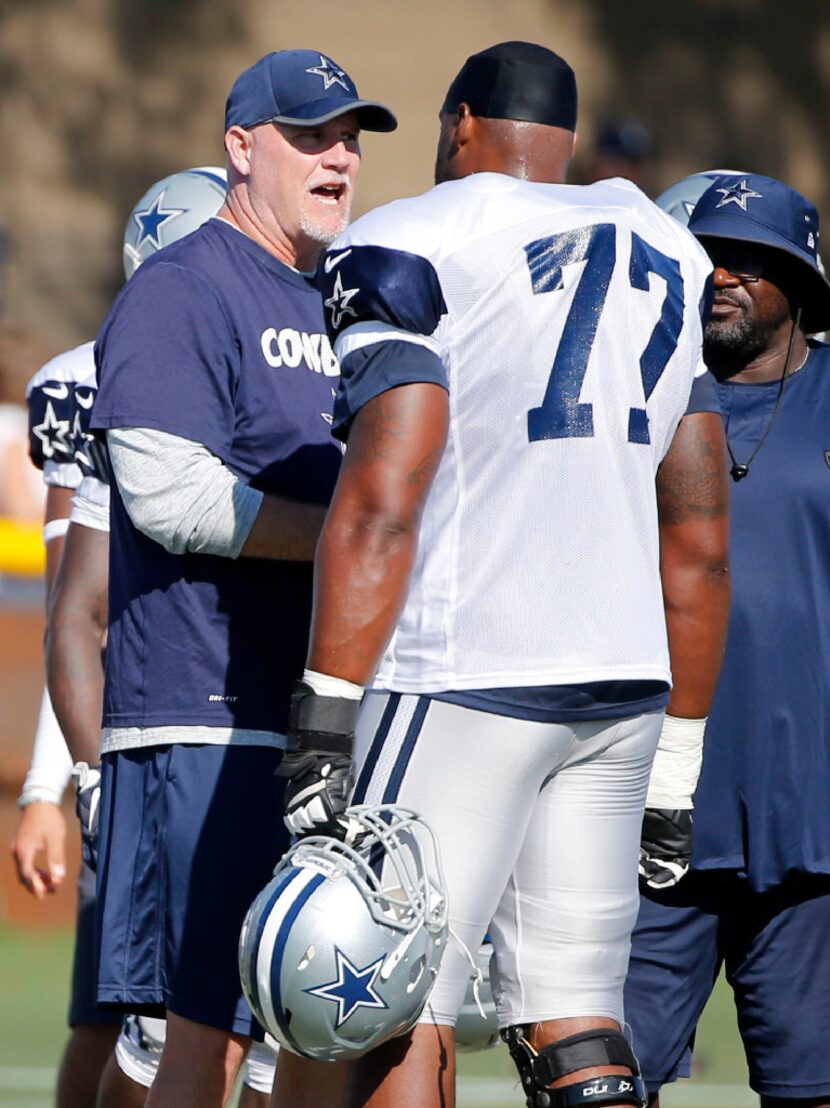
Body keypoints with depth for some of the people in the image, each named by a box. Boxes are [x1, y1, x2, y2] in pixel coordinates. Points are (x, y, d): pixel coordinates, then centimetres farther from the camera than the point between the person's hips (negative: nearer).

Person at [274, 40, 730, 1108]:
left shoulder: (414, 250, -5)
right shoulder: (668, 262, 16)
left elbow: (382, 503, -15)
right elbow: (698, 544, 17)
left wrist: (320, 726, -16)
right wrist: (675, 769, 22)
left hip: (461, 679, -6)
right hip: (622, 687, 6)